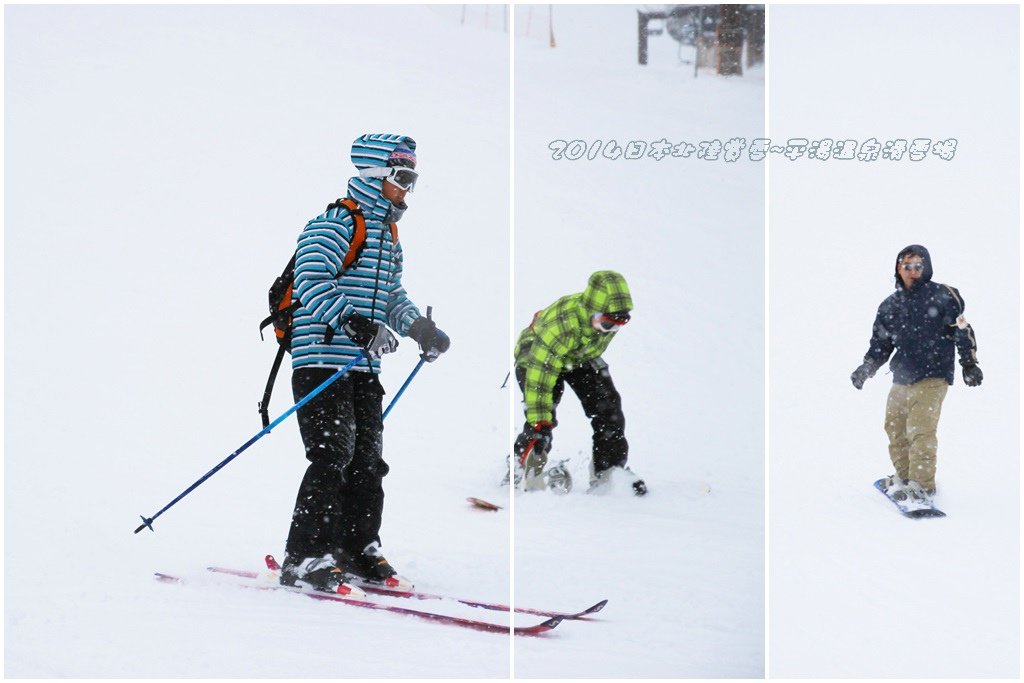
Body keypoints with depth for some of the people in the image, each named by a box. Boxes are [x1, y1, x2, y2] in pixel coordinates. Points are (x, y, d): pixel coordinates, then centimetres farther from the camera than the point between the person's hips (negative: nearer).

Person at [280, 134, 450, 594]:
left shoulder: (388, 237, 21)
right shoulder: (334, 224, -9)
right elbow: (311, 282, -21)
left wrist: (418, 327, 9)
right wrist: (356, 324, -33)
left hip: (363, 367, 9)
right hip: (323, 359, -9)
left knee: (368, 459, 10)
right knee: (332, 457, -14)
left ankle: (358, 549, 20)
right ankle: (304, 559, -11)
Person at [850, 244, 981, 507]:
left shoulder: (943, 296, -1)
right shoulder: (890, 305, 14)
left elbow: (962, 330, 0)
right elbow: (880, 343, 22)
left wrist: (969, 364, -4)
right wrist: (867, 367, 9)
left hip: (932, 378, -6)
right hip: (901, 378, 6)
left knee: (920, 430, -17)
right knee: (895, 428, 11)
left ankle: (922, 486, -16)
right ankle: (904, 477, 27)